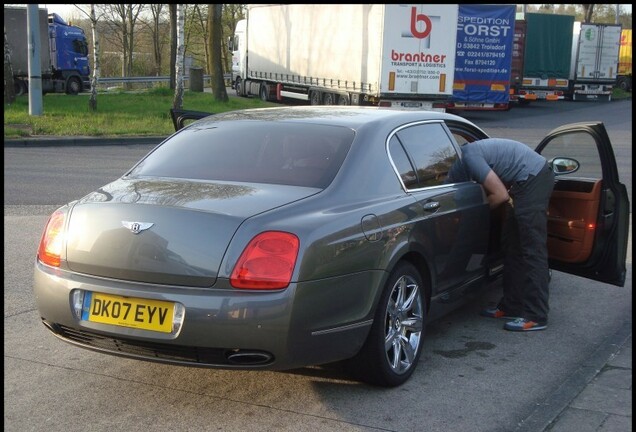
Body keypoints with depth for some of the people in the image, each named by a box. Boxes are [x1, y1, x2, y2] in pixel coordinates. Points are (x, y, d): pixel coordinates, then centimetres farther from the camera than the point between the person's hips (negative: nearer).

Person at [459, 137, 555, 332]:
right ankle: (511, 306, 21)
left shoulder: (469, 157, -17)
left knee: (532, 250, -10)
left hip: (533, 179, -11)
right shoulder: (467, 153, 13)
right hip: (529, 179, 11)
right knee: (512, 245, 14)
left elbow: (501, 195, -17)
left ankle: (536, 317, -8)